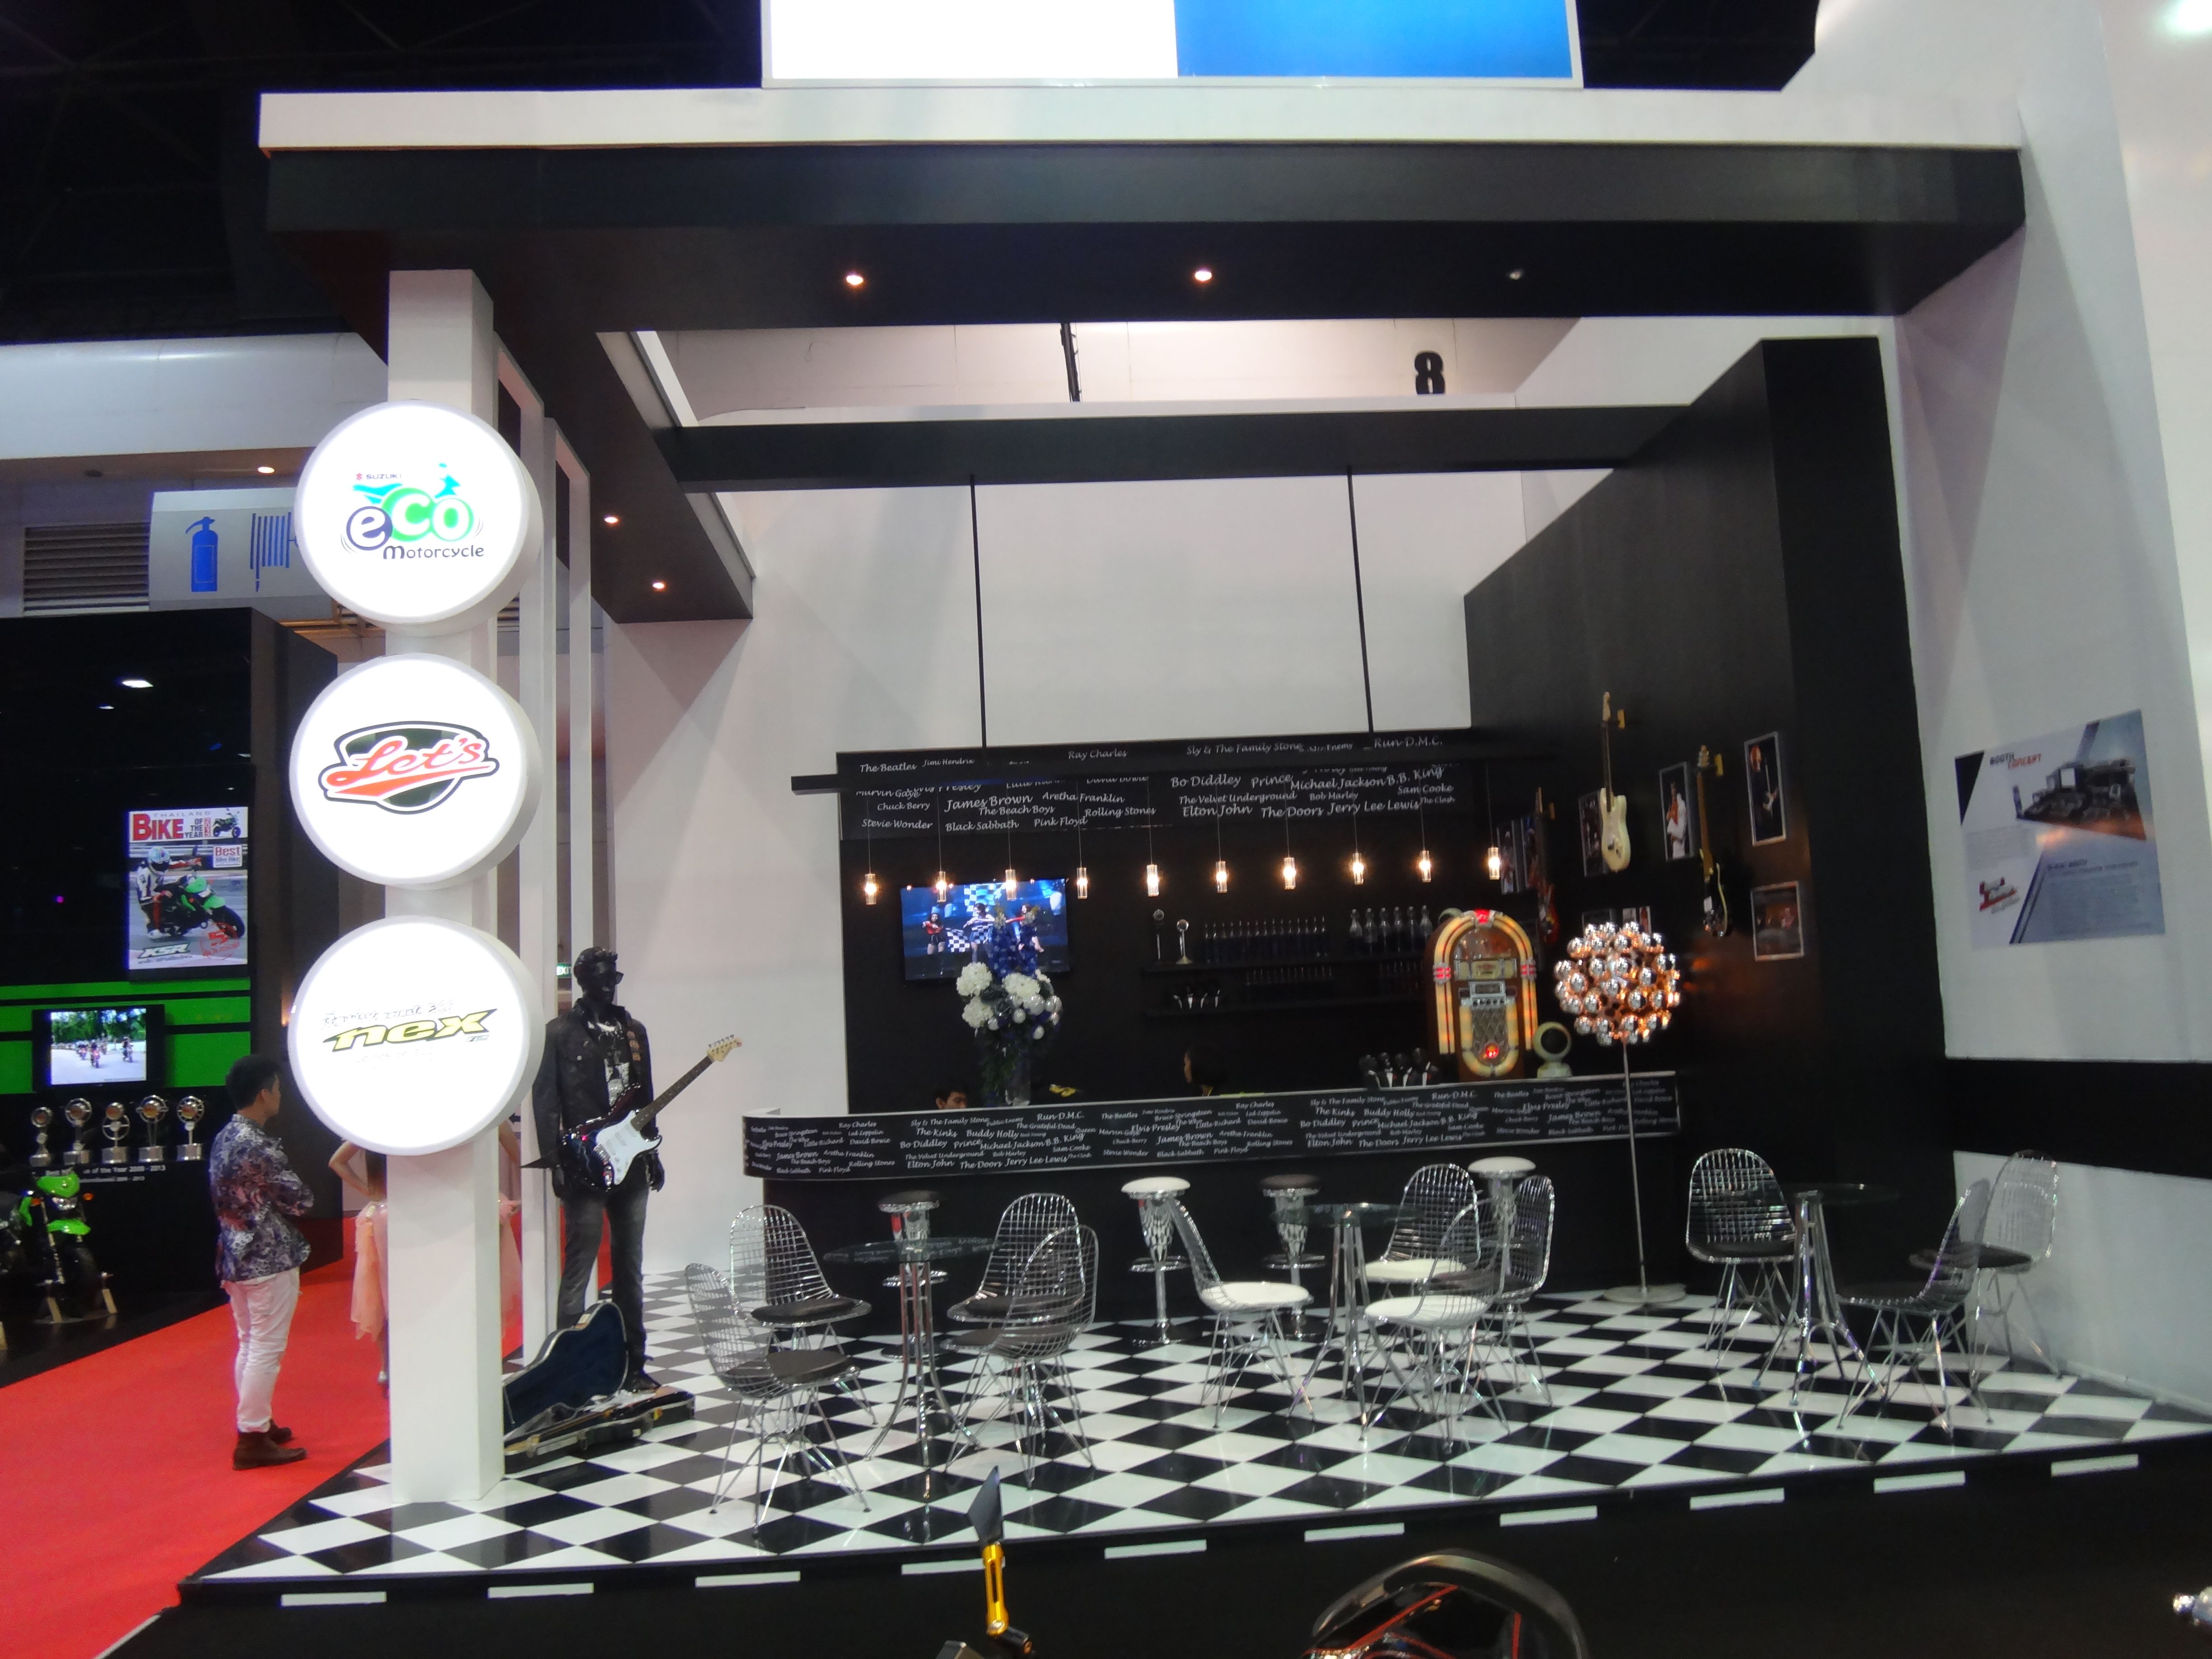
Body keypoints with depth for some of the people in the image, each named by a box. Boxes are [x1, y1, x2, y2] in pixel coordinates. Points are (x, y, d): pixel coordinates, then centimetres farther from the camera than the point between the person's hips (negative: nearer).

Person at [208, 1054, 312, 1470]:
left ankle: (256, 1423, 28)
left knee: (249, 1345, 18)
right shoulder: (260, 1147, -20)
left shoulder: (223, 1140, 8)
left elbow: (227, 1198, 14)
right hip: (269, 1259, -9)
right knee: (267, 1349, -1)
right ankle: (253, 1440, 4)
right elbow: (301, 1201, -15)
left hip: (234, 1256, 9)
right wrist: (299, 1196, 5)